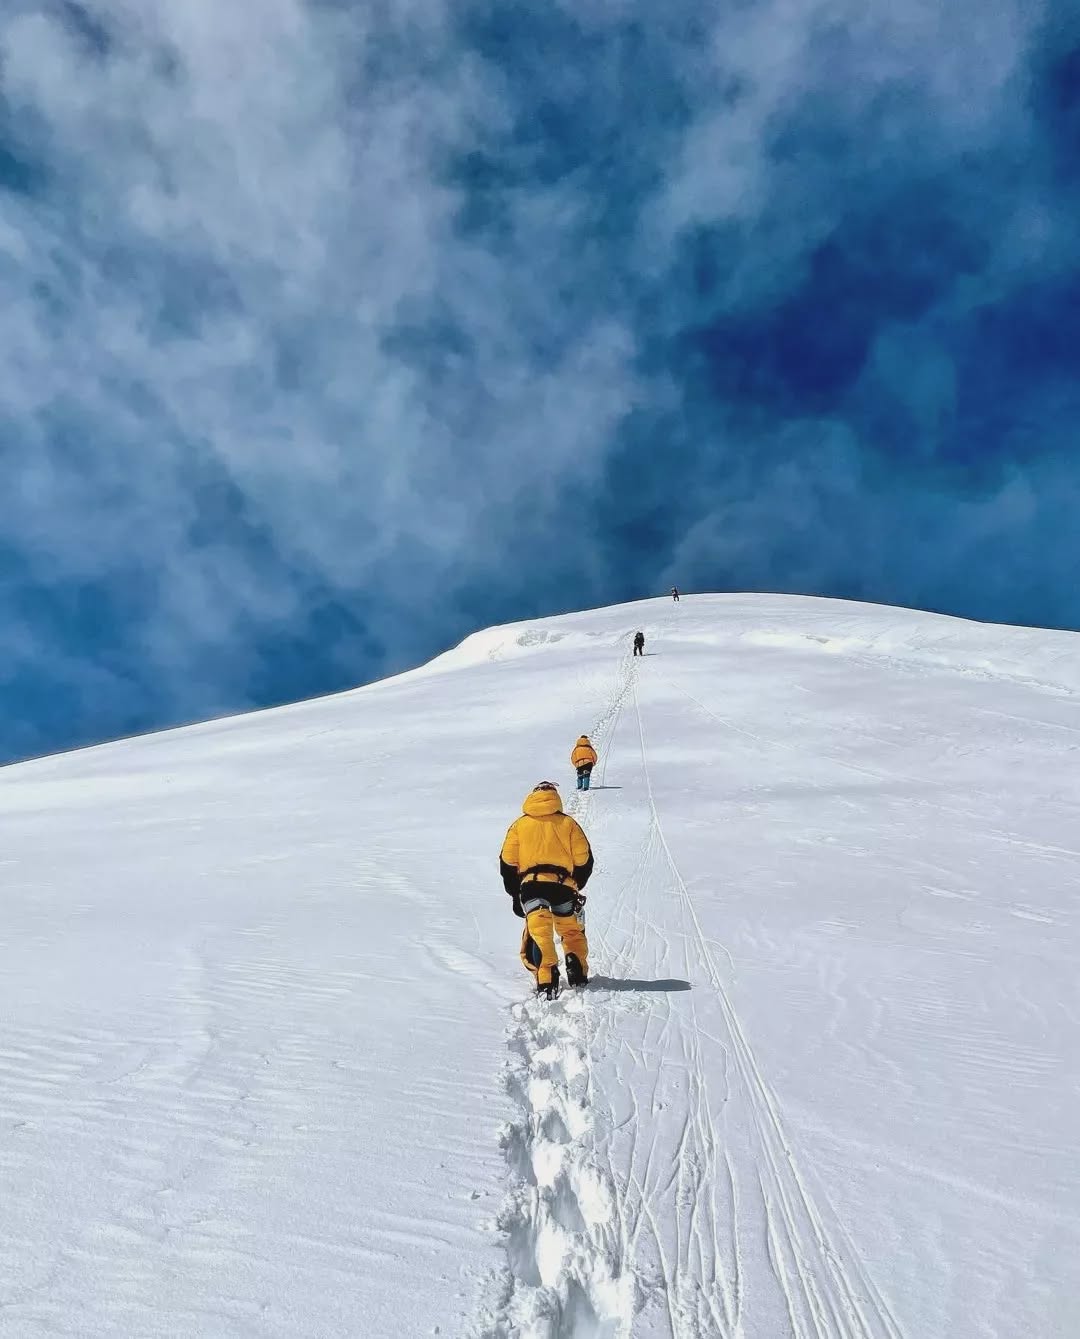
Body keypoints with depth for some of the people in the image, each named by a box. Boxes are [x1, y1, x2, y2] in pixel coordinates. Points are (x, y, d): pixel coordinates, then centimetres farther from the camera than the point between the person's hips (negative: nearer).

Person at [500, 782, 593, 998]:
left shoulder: (519, 825, 12)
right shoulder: (568, 823, 12)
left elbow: (507, 863, 10)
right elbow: (584, 859, 9)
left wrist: (515, 893, 17)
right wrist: (576, 886, 22)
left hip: (531, 885, -1)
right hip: (562, 885, 1)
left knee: (539, 934, -6)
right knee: (572, 931, 20)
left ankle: (546, 981, -21)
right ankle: (578, 974, 17)